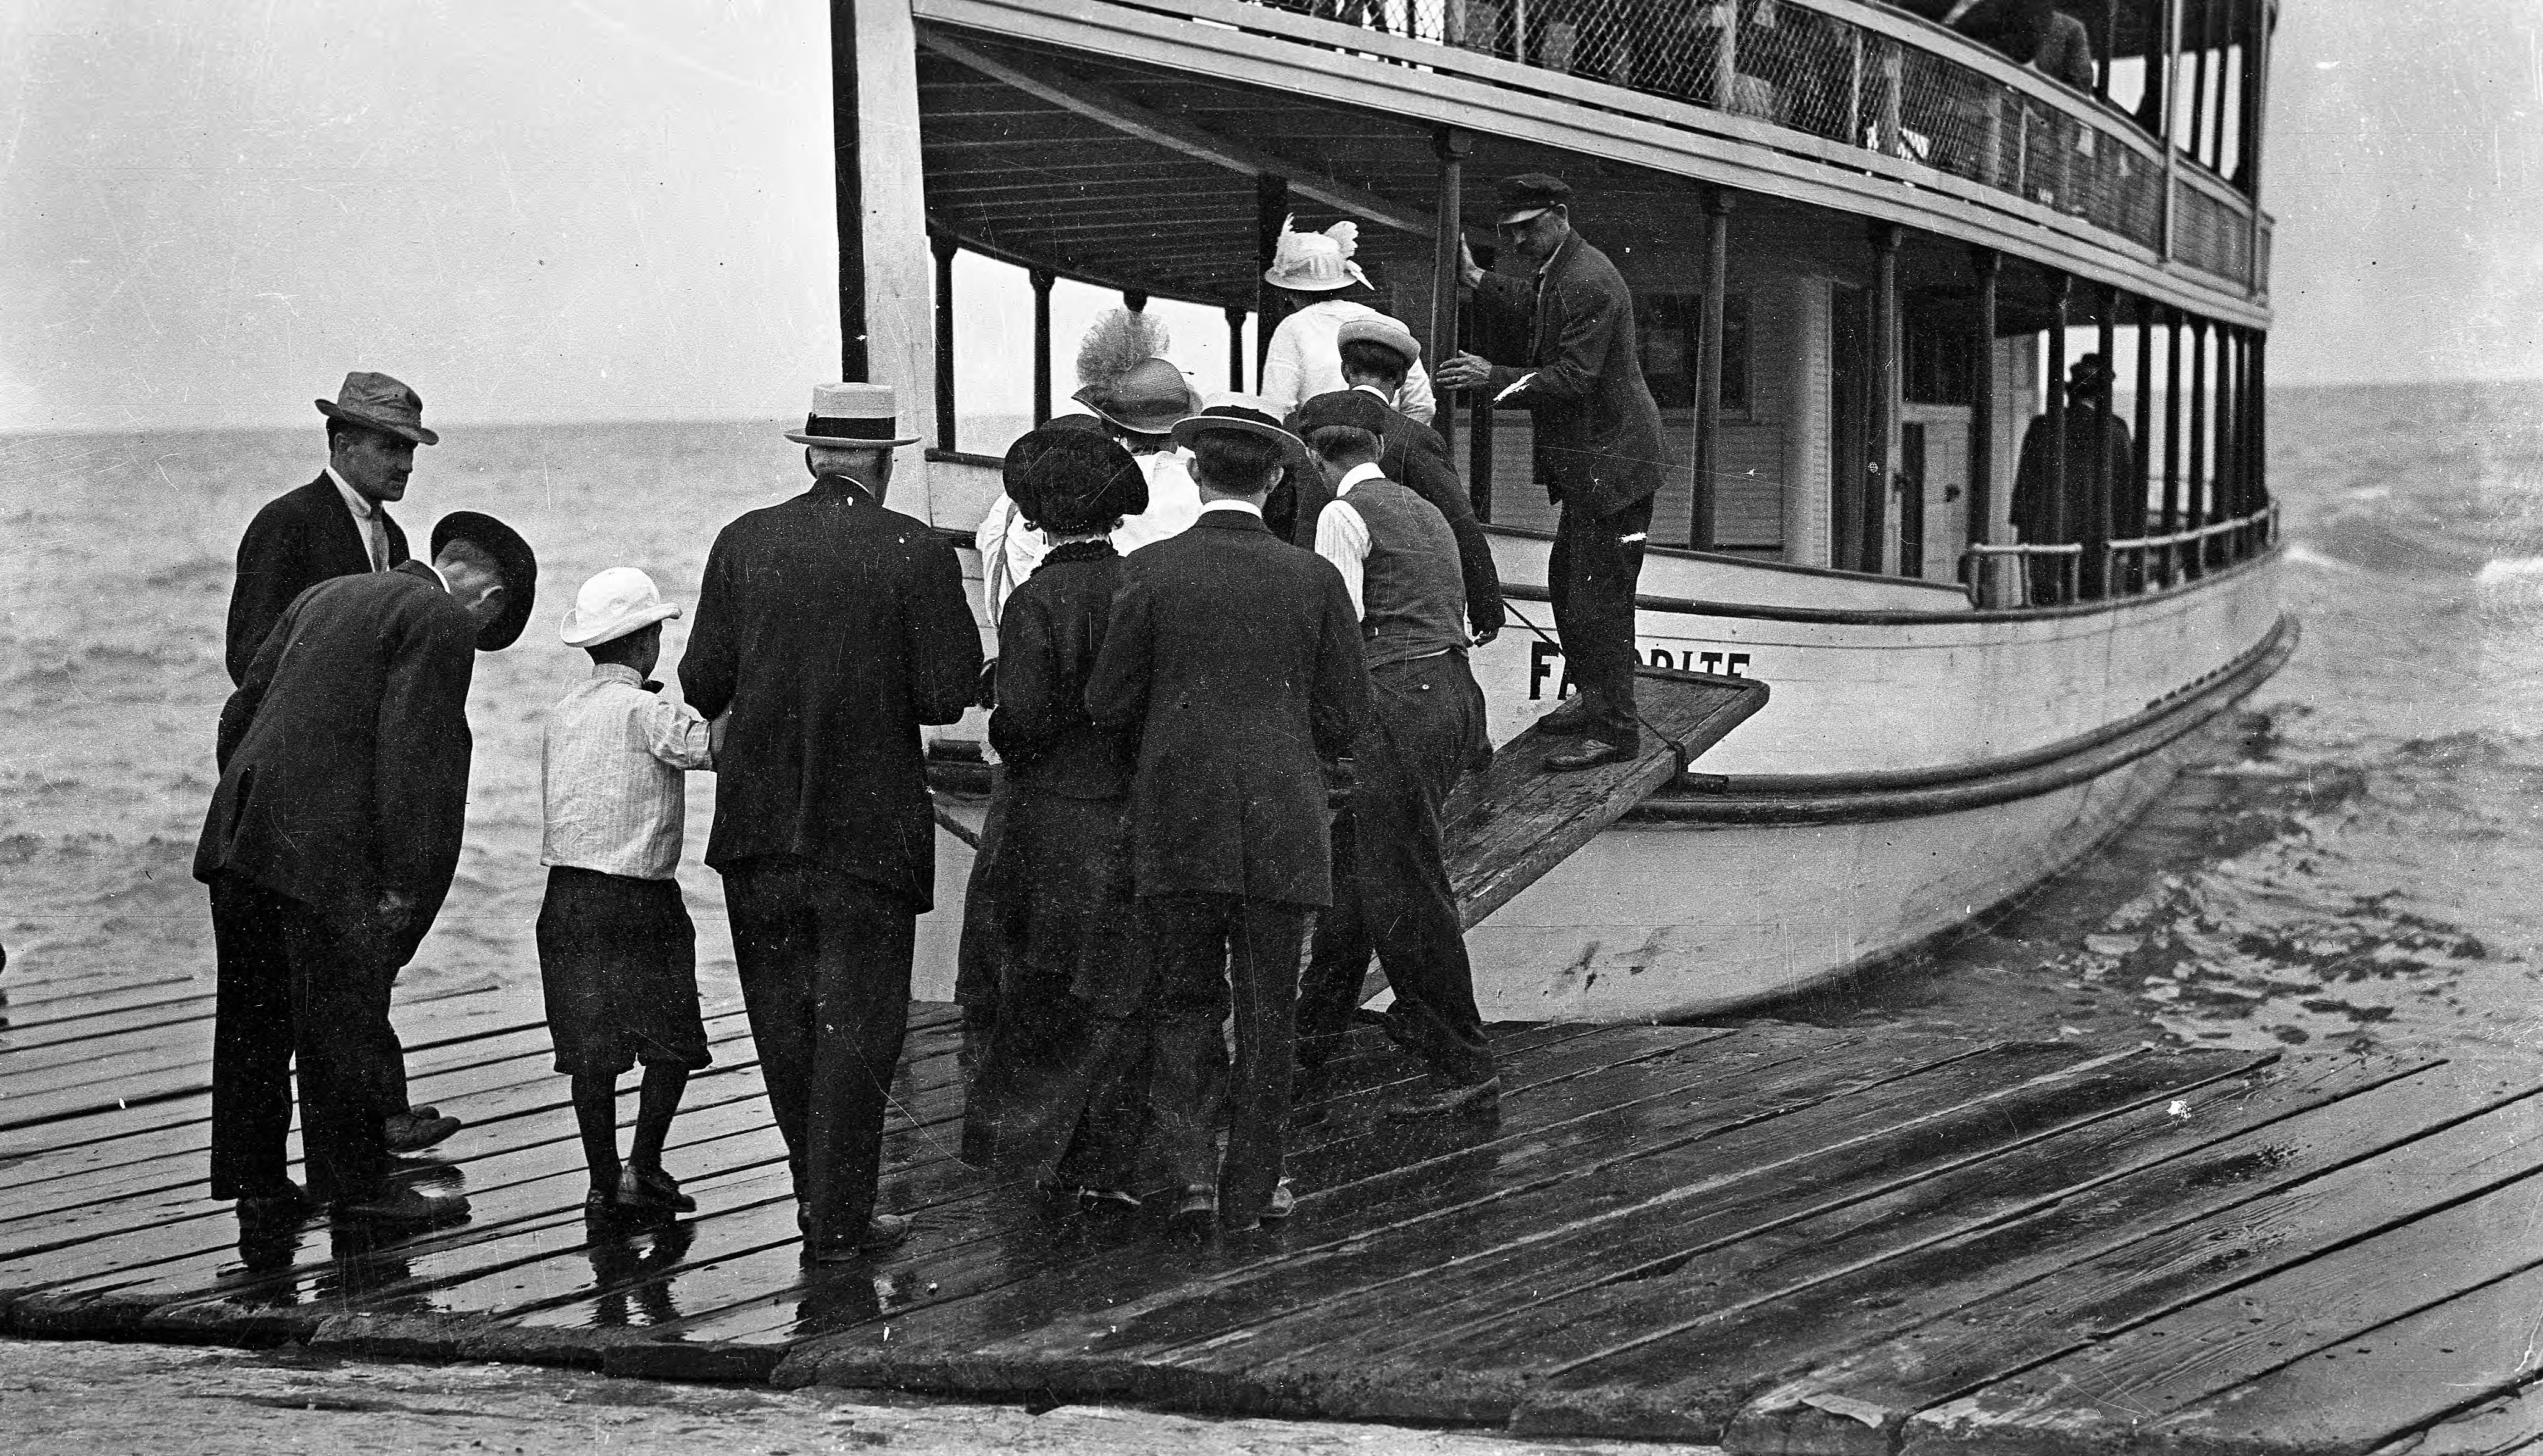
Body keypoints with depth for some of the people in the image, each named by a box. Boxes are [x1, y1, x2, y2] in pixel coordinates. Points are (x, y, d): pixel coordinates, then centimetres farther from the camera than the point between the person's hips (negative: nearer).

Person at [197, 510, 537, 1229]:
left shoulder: (325, 596, 21)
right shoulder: (441, 623, -5)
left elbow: (240, 713, 20)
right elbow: (406, 754, -14)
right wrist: (401, 886, -13)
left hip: (241, 840, 8)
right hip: (326, 851, -8)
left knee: (254, 1021, 14)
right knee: (341, 1022, 1)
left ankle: (254, 1178, 23)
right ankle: (356, 1184, 9)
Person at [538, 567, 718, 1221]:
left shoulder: (560, 713, 14)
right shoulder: (647, 710, -8)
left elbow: (554, 800, 15)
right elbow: (718, 748, -21)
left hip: (565, 892, 6)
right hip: (637, 895, -6)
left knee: (592, 1048, 7)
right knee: (673, 1041, 4)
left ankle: (604, 1181, 9)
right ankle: (643, 1168, -3)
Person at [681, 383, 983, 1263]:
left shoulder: (745, 542, -1)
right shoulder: (917, 555, -10)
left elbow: (702, 685, 0)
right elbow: (946, 697, -12)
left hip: (759, 825, 3)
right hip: (870, 827, -3)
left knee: (785, 1019, 17)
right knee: (855, 1027, 6)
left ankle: (822, 1192, 27)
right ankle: (839, 1222, 9)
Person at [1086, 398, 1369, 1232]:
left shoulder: (1151, 572, -5)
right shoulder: (1315, 578, -2)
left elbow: (1108, 708, -3)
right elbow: (1345, 718, 1)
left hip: (1177, 824, 0)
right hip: (1283, 826, 0)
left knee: (1184, 1000, 12)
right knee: (1268, 1012, 10)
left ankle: (1191, 1163, -4)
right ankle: (1251, 1187, 15)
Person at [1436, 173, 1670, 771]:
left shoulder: (1589, 283, -21)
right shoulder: (1557, 272, 11)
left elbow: (1572, 379, -24)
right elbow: (1525, 306, 30)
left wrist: (1494, 377, -25)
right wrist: (1473, 277, 18)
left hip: (1612, 463, -11)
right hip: (1587, 462, 11)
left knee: (1598, 598, -6)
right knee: (1566, 583, 20)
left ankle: (1615, 731, 2)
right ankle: (1594, 698, 34)